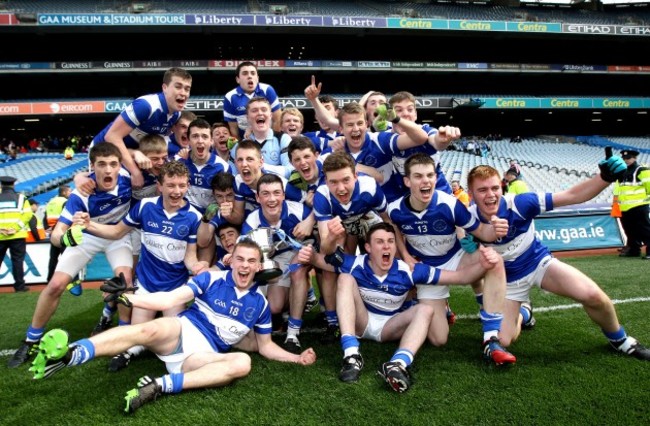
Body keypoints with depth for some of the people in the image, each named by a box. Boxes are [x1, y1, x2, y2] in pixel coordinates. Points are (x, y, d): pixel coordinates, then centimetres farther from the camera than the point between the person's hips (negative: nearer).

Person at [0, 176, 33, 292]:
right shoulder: (20, 197, 4)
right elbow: (27, 214, -8)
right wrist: (16, 228, -11)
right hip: (17, 236, -1)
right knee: (17, 260, 2)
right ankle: (19, 285, 1)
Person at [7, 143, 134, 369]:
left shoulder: (127, 176, -30)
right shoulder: (81, 194, -34)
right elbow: (55, 233, -37)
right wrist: (65, 237, -57)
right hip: (87, 234, 0)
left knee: (124, 279, -25)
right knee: (56, 285, -6)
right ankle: (31, 341, 15)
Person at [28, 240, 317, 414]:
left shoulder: (260, 304, 8)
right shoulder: (211, 279, 1)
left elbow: (264, 345, 18)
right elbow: (170, 300, -6)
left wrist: (297, 358, 7)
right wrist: (129, 298, -19)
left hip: (205, 356, 2)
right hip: (180, 333, -1)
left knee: (242, 362, -31)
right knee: (150, 330, -35)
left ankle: (160, 386, -37)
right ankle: (69, 355, -50)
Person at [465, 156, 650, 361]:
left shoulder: (518, 203, -28)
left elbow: (572, 196, -27)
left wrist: (605, 177, -41)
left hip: (540, 262, -1)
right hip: (509, 278, 1)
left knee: (593, 296, -23)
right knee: (502, 341, -6)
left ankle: (619, 339, 12)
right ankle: (522, 312, 32)